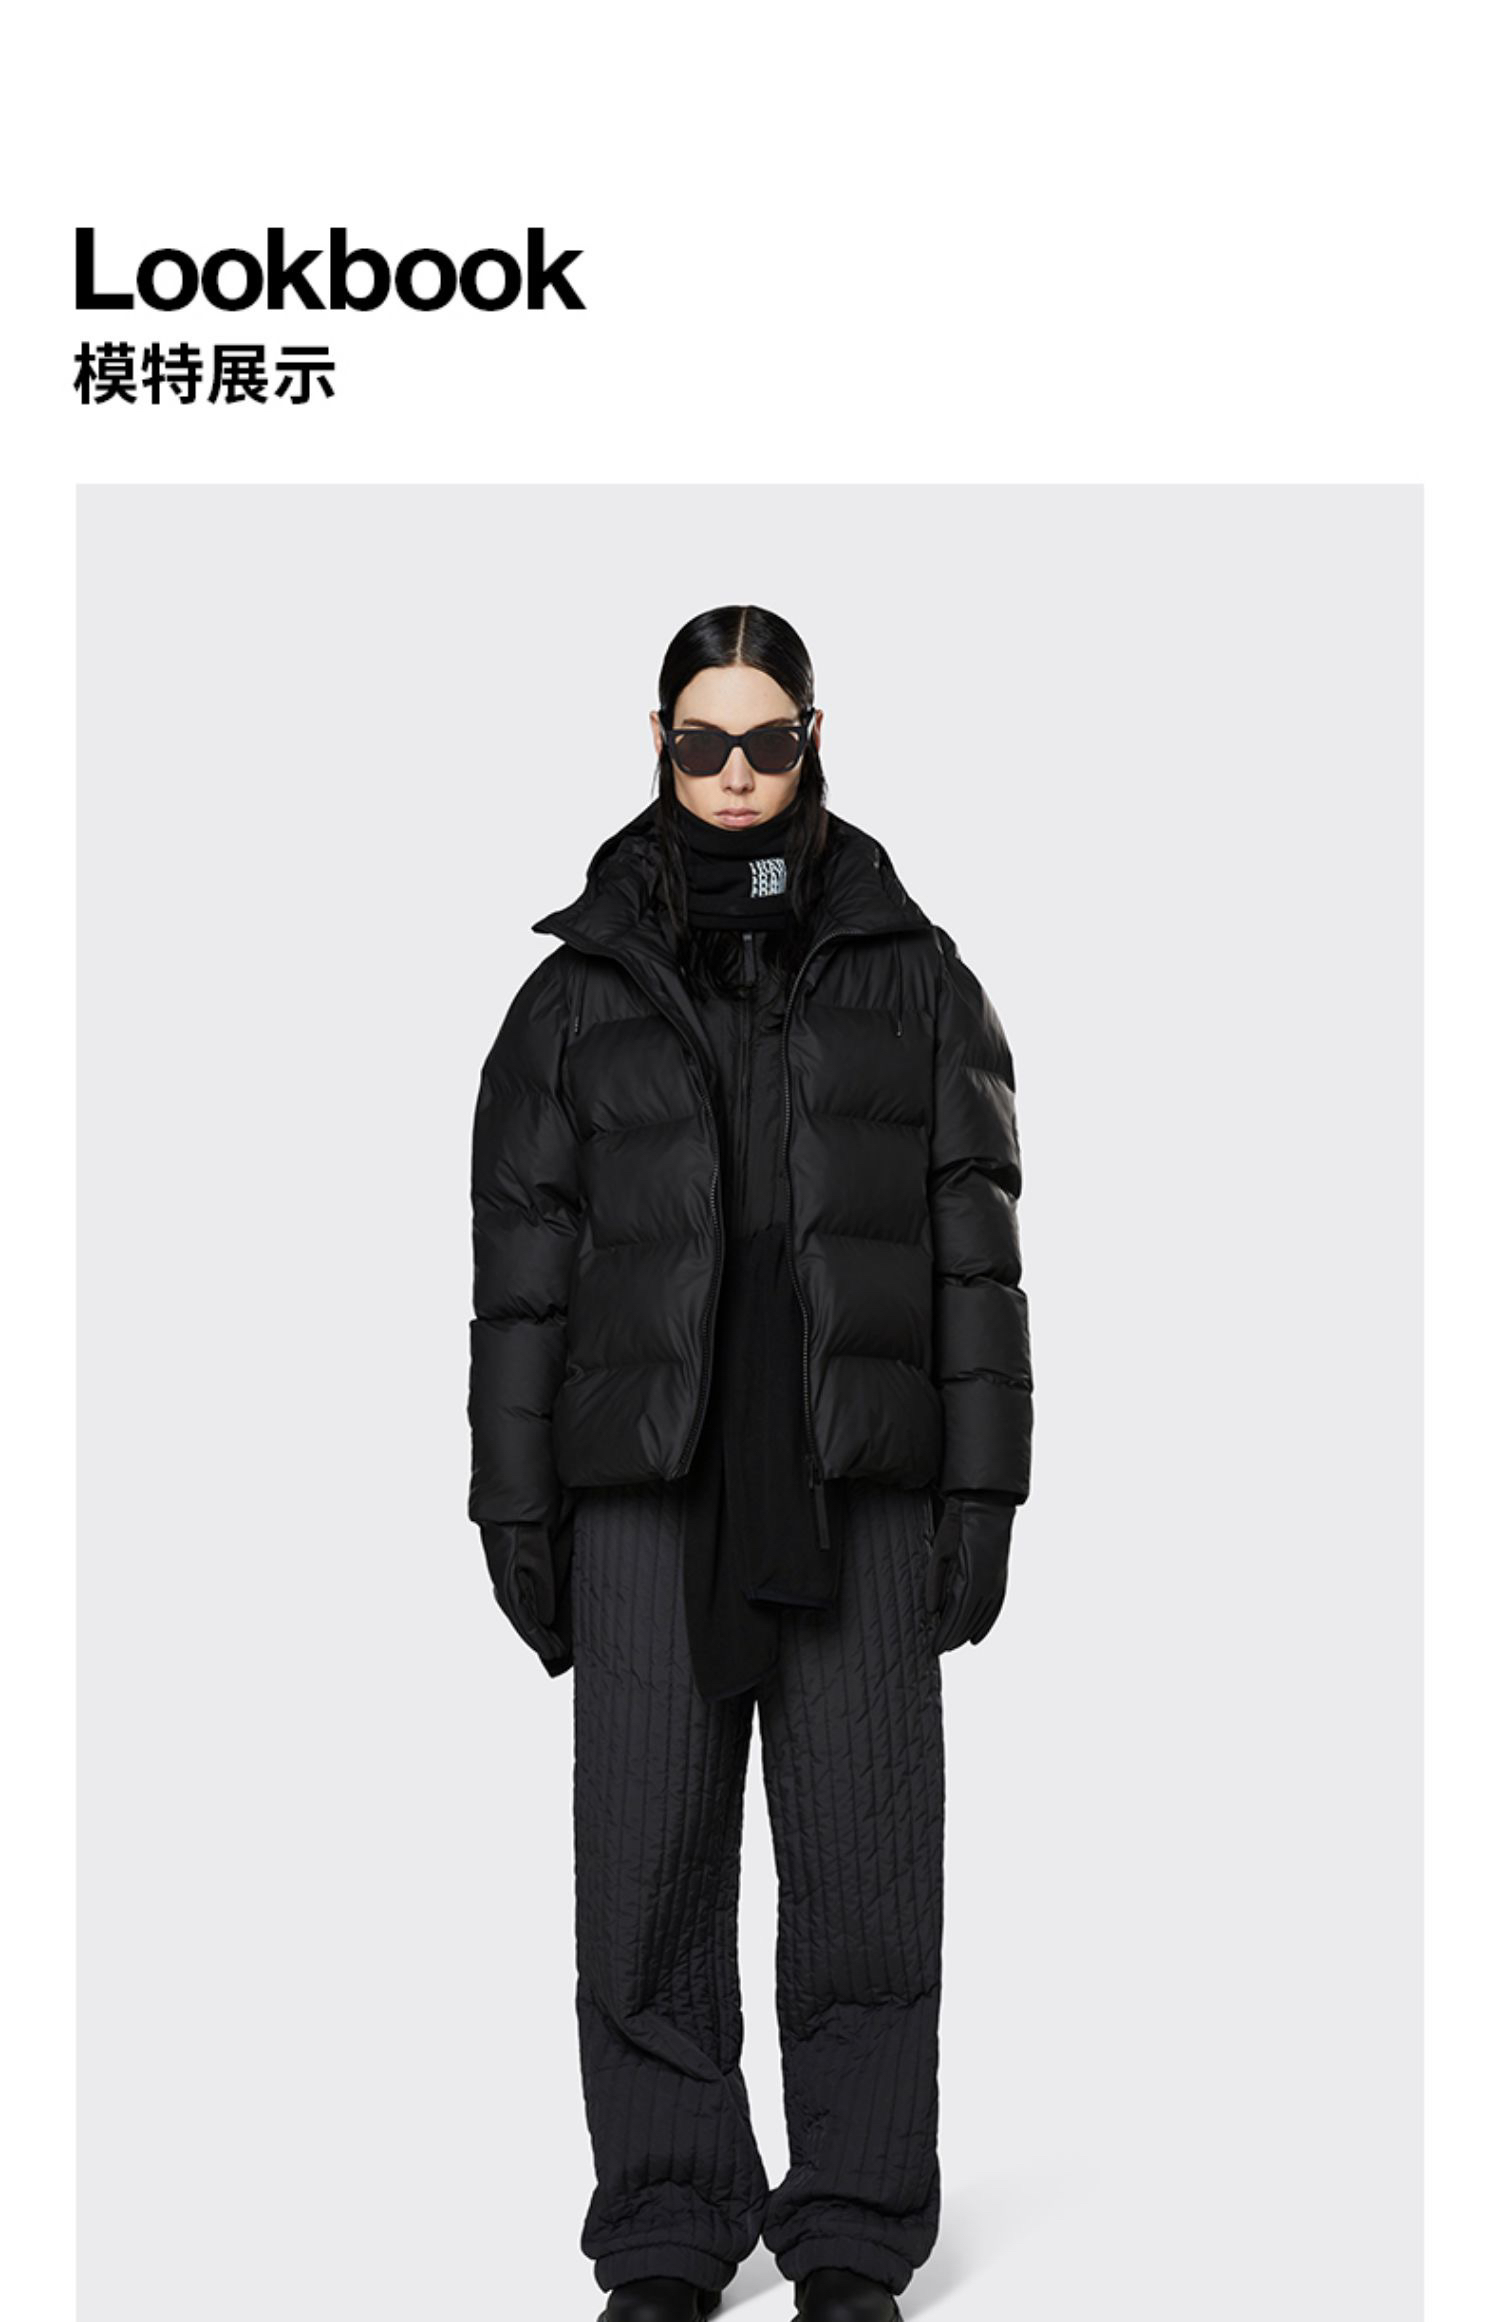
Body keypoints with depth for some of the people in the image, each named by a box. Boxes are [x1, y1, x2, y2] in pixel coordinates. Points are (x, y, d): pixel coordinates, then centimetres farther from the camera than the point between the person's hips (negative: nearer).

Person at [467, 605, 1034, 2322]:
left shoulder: (911, 975, 8)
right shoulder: (579, 988, 9)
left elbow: (974, 1245, 6)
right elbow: (522, 1262, 8)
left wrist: (982, 1489, -1)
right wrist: (515, 1505, 4)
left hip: (861, 1487, 0)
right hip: (645, 1488, 1)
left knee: (865, 1872, 2)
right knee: (647, 1874, 3)